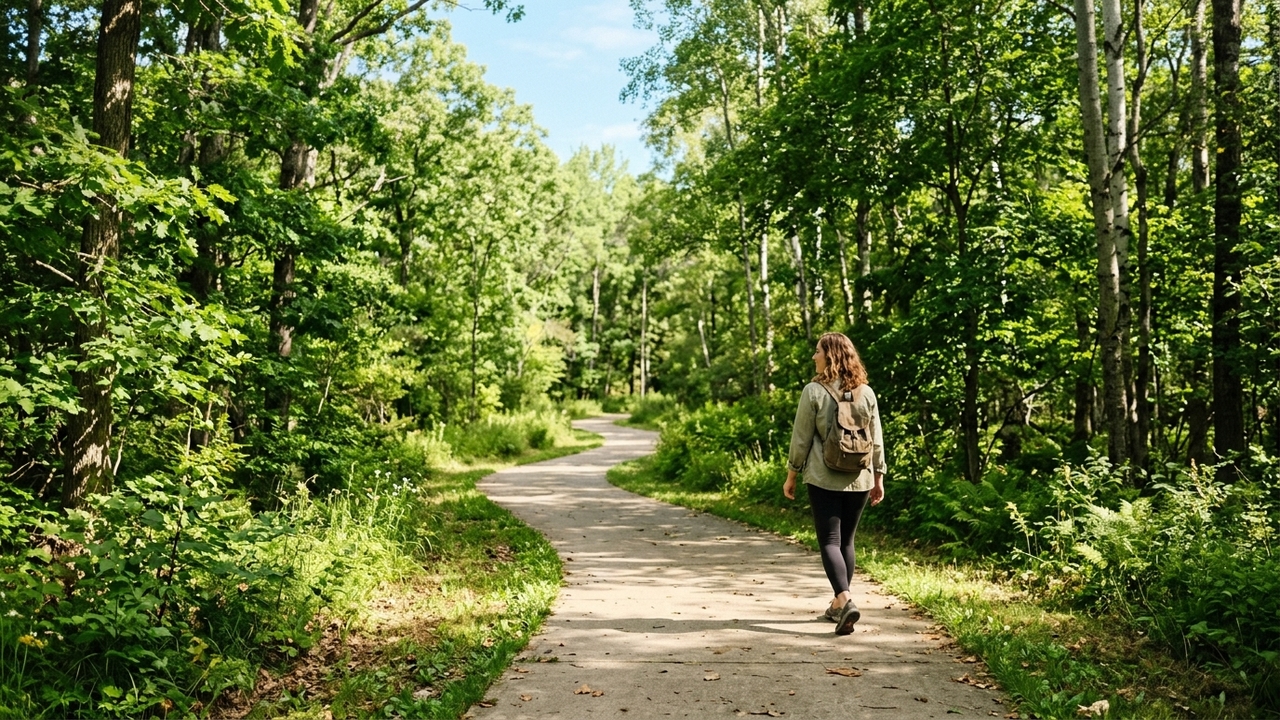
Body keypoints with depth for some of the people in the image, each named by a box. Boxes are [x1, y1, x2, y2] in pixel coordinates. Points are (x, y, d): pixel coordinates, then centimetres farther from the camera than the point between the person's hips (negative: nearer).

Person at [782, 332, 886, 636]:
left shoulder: (813, 391, -9)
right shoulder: (866, 393, 3)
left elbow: (801, 438, -6)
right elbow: (876, 440, 7)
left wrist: (791, 476, 4)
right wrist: (878, 477, 16)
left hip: (823, 480, -4)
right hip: (859, 481, 4)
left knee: (830, 542, -1)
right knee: (846, 541, 14)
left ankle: (845, 600, -18)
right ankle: (838, 605, 23)